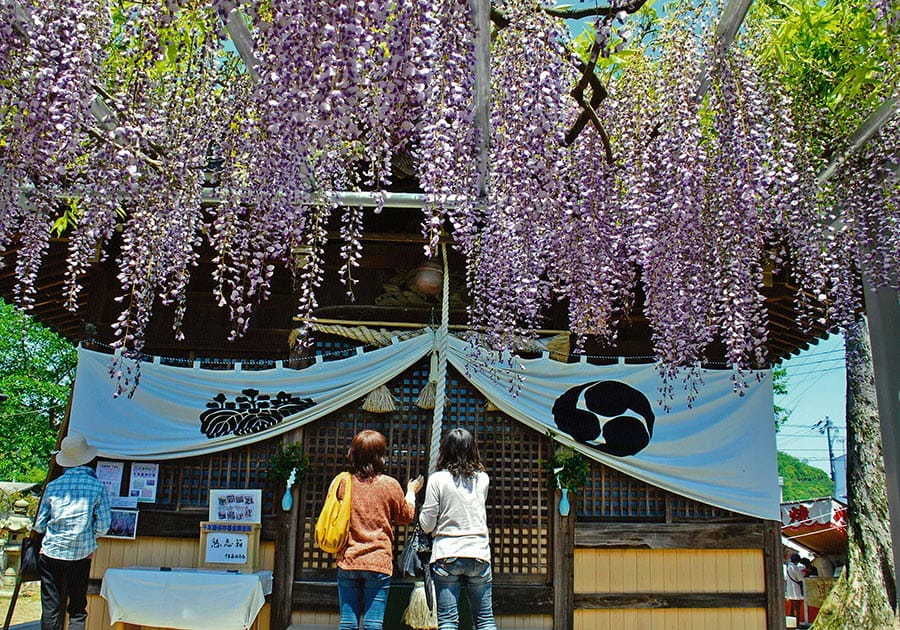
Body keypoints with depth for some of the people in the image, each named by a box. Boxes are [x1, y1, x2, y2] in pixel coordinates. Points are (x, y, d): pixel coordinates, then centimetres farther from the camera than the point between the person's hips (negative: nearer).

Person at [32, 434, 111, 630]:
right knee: (78, 608, 11)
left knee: (51, 608, 9)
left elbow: (39, 526, 4)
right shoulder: (98, 487, -8)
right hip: (81, 555, -1)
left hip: (51, 554, 1)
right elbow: (102, 527, -8)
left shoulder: (53, 486, -2)